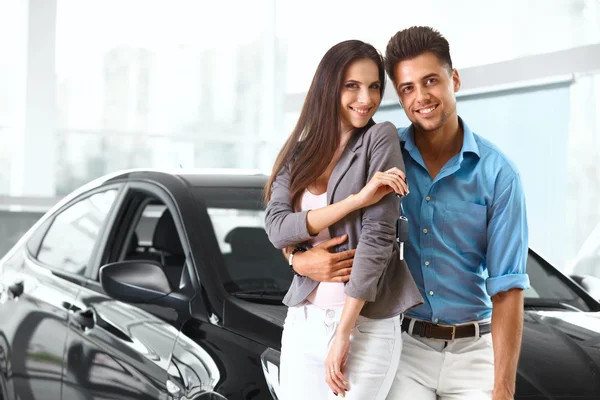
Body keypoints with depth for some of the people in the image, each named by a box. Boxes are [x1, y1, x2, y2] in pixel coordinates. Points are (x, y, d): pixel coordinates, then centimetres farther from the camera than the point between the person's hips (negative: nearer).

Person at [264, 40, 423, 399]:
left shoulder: (380, 139, -6)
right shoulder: (298, 154, 8)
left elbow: (378, 237, -13)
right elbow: (277, 229, -7)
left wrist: (343, 333, -15)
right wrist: (357, 198, -18)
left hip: (366, 326, -4)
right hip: (302, 323, 4)